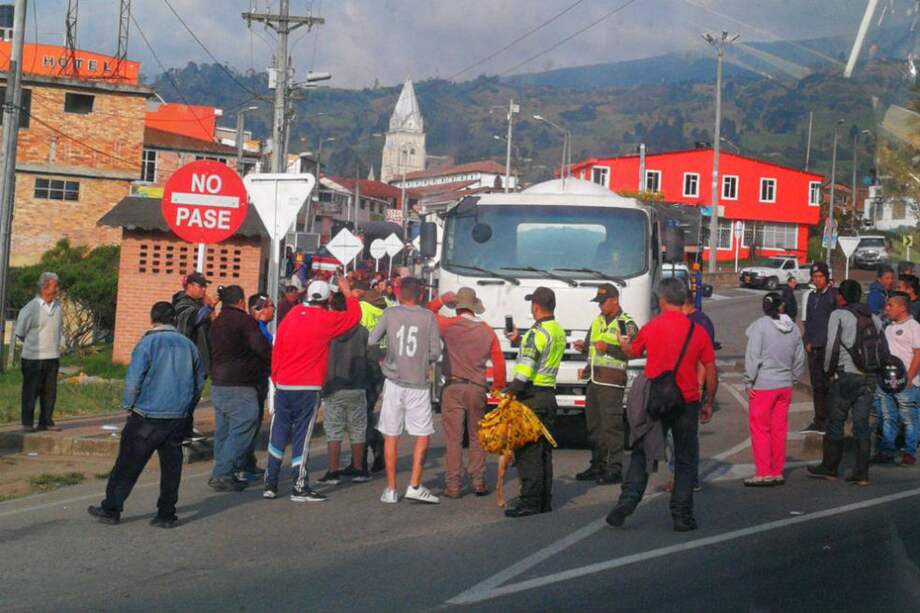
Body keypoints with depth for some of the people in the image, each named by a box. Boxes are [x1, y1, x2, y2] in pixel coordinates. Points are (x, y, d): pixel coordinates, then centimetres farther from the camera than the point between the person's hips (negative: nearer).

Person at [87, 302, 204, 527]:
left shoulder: (148, 343, -7)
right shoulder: (188, 345, 8)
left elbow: (133, 379, -11)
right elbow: (199, 383, 14)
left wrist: (129, 405, 2)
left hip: (147, 416, -4)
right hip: (177, 417, 4)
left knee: (128, 464, 4)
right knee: (171, 465, 8)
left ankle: (111, 509, 10)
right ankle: (167, 514, 10)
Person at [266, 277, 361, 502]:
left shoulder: (292, 314, 3)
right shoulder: (327, 320, -7)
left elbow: (277, 348, 7)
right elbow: (355, 315, 8)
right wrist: (347, 292, 21)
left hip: (283, 386, 4)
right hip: (308, 388, -4)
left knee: (278, 434, 10)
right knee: (302, 436, -1)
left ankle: (270, 484, 13)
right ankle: (299, 487, 0)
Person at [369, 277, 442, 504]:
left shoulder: (390, 314, 0)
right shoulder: (428, 317, -1)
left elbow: (370, 342, 2)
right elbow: (435, 353, -1)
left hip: (394, 381, 1)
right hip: (418, 383, -1)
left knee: (391, 437, 7)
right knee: (423, 436, 8)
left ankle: (391, 489, 8)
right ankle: (415, 486, 0)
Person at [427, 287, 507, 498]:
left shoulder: (449, 325, -6)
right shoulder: (488, 331, 4)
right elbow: (499, 363, 6)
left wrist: (441, 300, 11)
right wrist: (498, 387, 17)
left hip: (453, 388, -3)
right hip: (477, 388, 3)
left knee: (453, 438, 0)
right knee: (477, 436, 14)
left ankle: (453, 484, 0)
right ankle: (478, 481, 15)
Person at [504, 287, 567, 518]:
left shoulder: (537, 333, -15)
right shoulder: (559, 332, 13)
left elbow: (526, 368, -20)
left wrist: (511, 393, -16)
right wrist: (519, 341, 32)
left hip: (531, 396, -9)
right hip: (549, 394, 9)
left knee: (527, 450, -7)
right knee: (543, 450, 14)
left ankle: (530, 502, -8)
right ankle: (544, 501, 17)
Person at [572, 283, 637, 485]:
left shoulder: (626, 324, -5)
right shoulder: (597, 321, 20)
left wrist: (608, 347, -21)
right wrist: (583, 346, 6)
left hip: (612, 383, -8)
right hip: (593, 381, 8)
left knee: (612, 425, -8)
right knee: (594, 425, 11)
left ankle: (615, 469, -5)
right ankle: (598, 465, 20)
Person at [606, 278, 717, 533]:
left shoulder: (650, 328, -3)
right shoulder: (698, 331, -3)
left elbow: (633, 352, 18)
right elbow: (711, 372, 1)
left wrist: (624, 344, 41)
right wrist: (708, 403, 13)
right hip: (687, 403, 0)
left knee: (642, 454, 13)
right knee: (685, 459, 8)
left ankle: (629, 497, -2)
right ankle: (682, 516, 8)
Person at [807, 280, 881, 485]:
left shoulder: (838, 315, -4)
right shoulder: (874, 318, 12)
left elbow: (833, 346, -10)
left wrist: (829, 370, 1)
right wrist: (874, 369, 15)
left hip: (846, 375, -5)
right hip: (870, 376, 5)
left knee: (835, 423, 5)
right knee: (862, 425, 7)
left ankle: (829, 467, 12)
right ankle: (862, 474, 6)